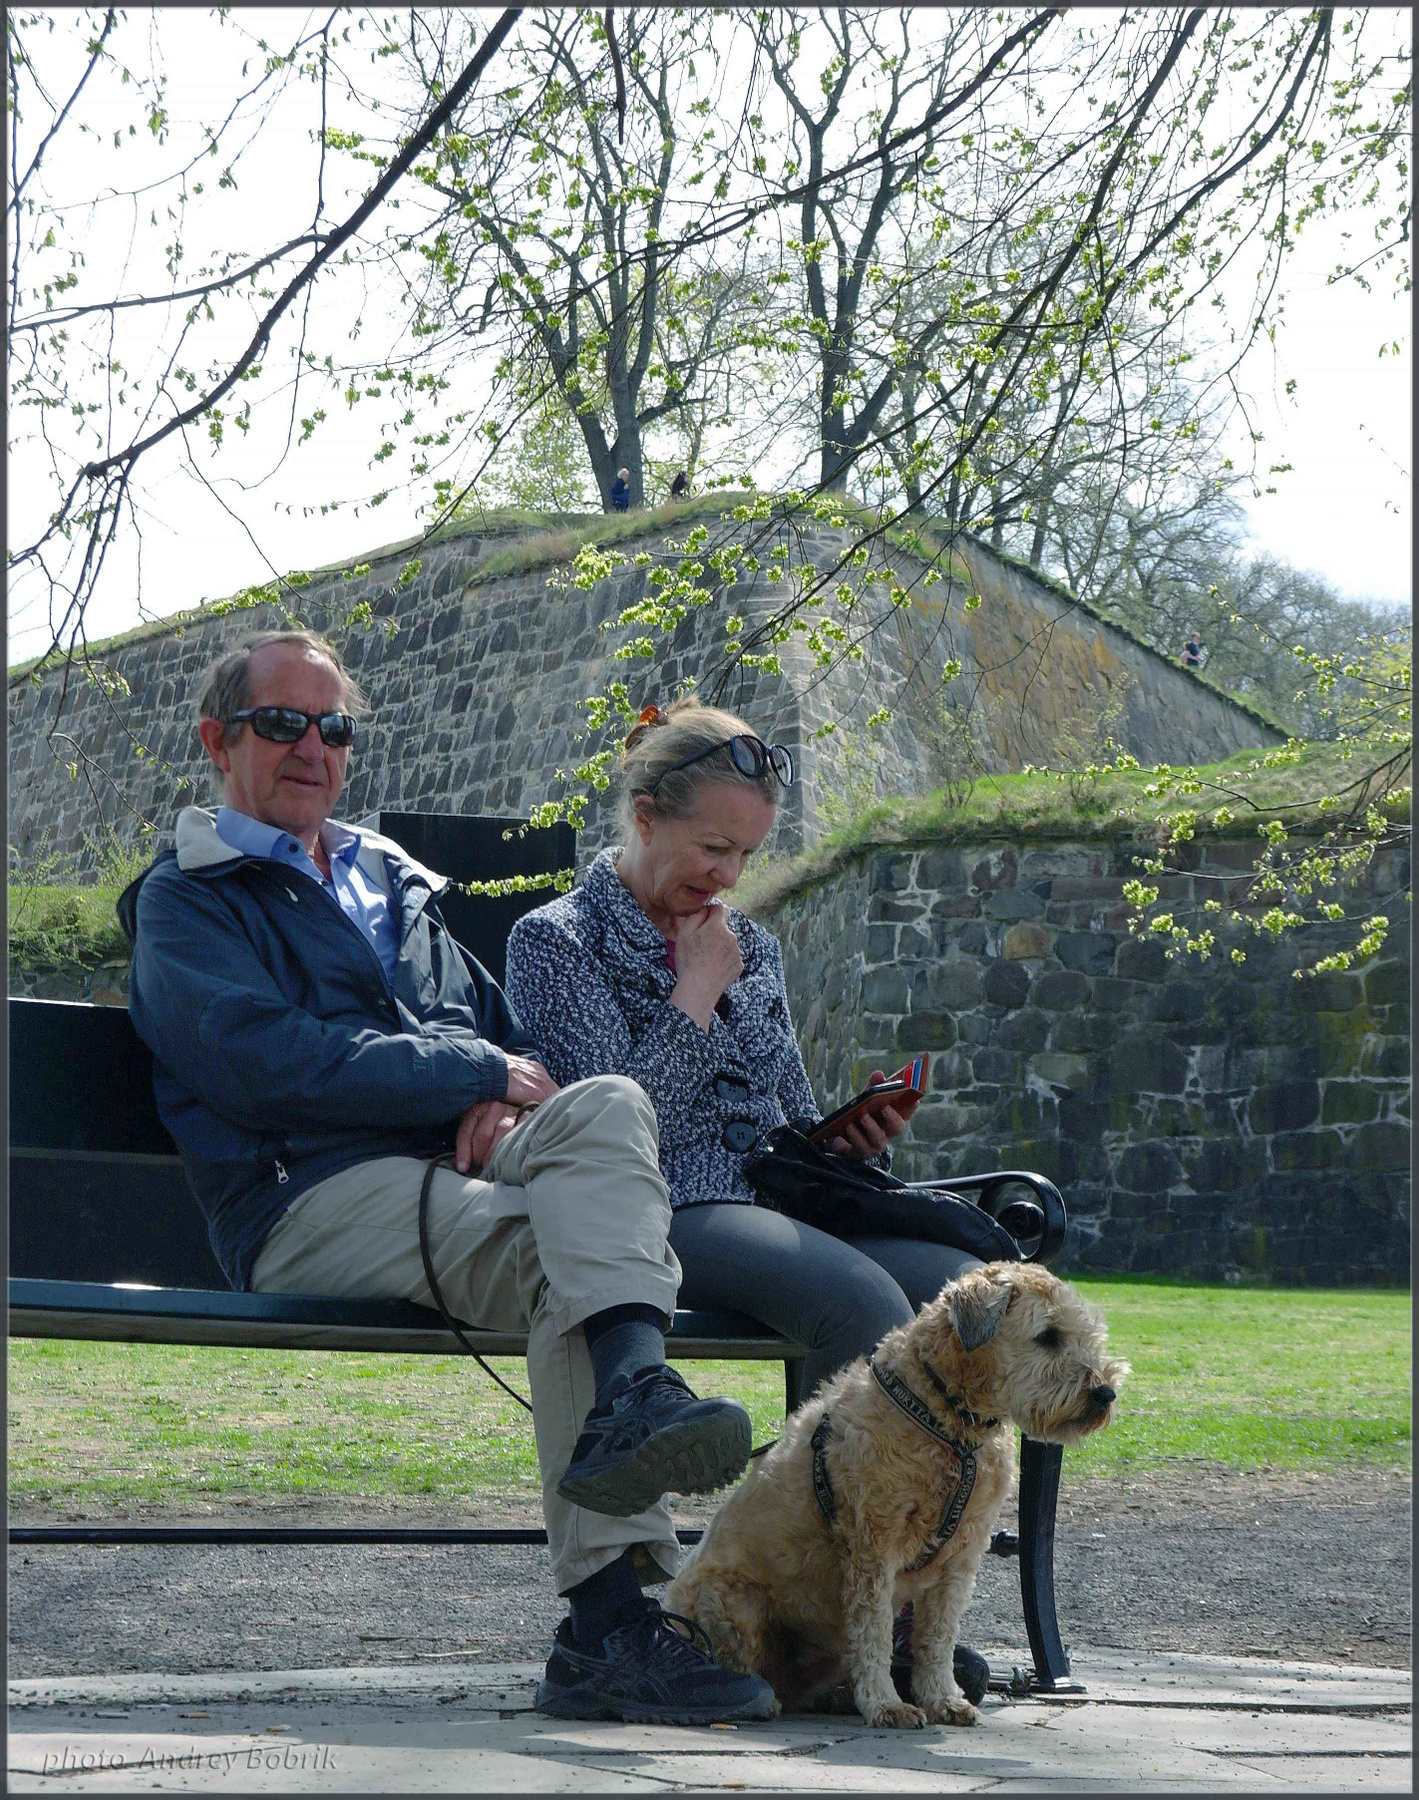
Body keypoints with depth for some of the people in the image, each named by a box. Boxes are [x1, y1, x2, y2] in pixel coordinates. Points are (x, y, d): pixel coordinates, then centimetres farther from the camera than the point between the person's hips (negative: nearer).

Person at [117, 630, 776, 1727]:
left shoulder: (394, 886, 33)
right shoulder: (186, 899, 11)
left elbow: (517, 1035, 26)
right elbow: (266, 1061, -8)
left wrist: (509, 1100, -2)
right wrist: (481, 1073, -7)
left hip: (455, 1172, 5)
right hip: (312, 1197, -5)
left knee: (606, 1105, -29)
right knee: (558, 1255, -33)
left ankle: (629, 1400, -45)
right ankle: (617, 1613, -46)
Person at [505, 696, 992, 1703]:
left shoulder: (748, 948, 25)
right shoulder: (558, 940, 5)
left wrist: (847, 1141, 4)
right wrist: (694, 996, -2)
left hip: (771, 1204, 7)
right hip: (659, 1219, -6)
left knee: (962, 1288, -24)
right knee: (862, 1301, -35)